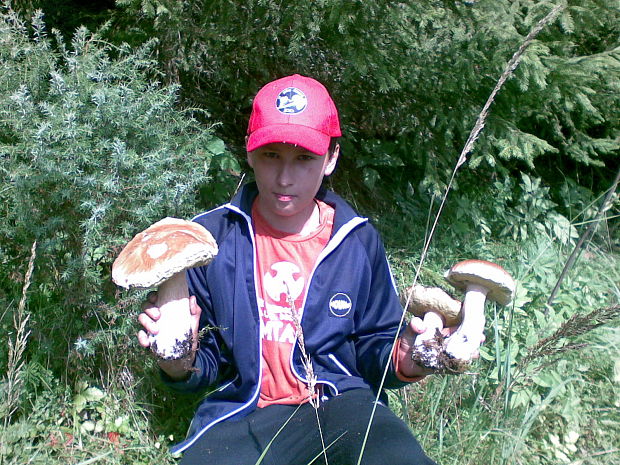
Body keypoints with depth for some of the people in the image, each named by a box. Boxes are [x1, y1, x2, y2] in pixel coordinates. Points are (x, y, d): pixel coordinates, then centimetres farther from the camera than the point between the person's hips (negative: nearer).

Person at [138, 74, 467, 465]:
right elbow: (207, 360, 6)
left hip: (340, 406, 1)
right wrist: (181, 364, -16)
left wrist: (401, 360, -12)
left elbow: (372, 347, 10)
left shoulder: (359, 241, 1)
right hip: (240, 416, 0)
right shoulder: (211, 236, -2)